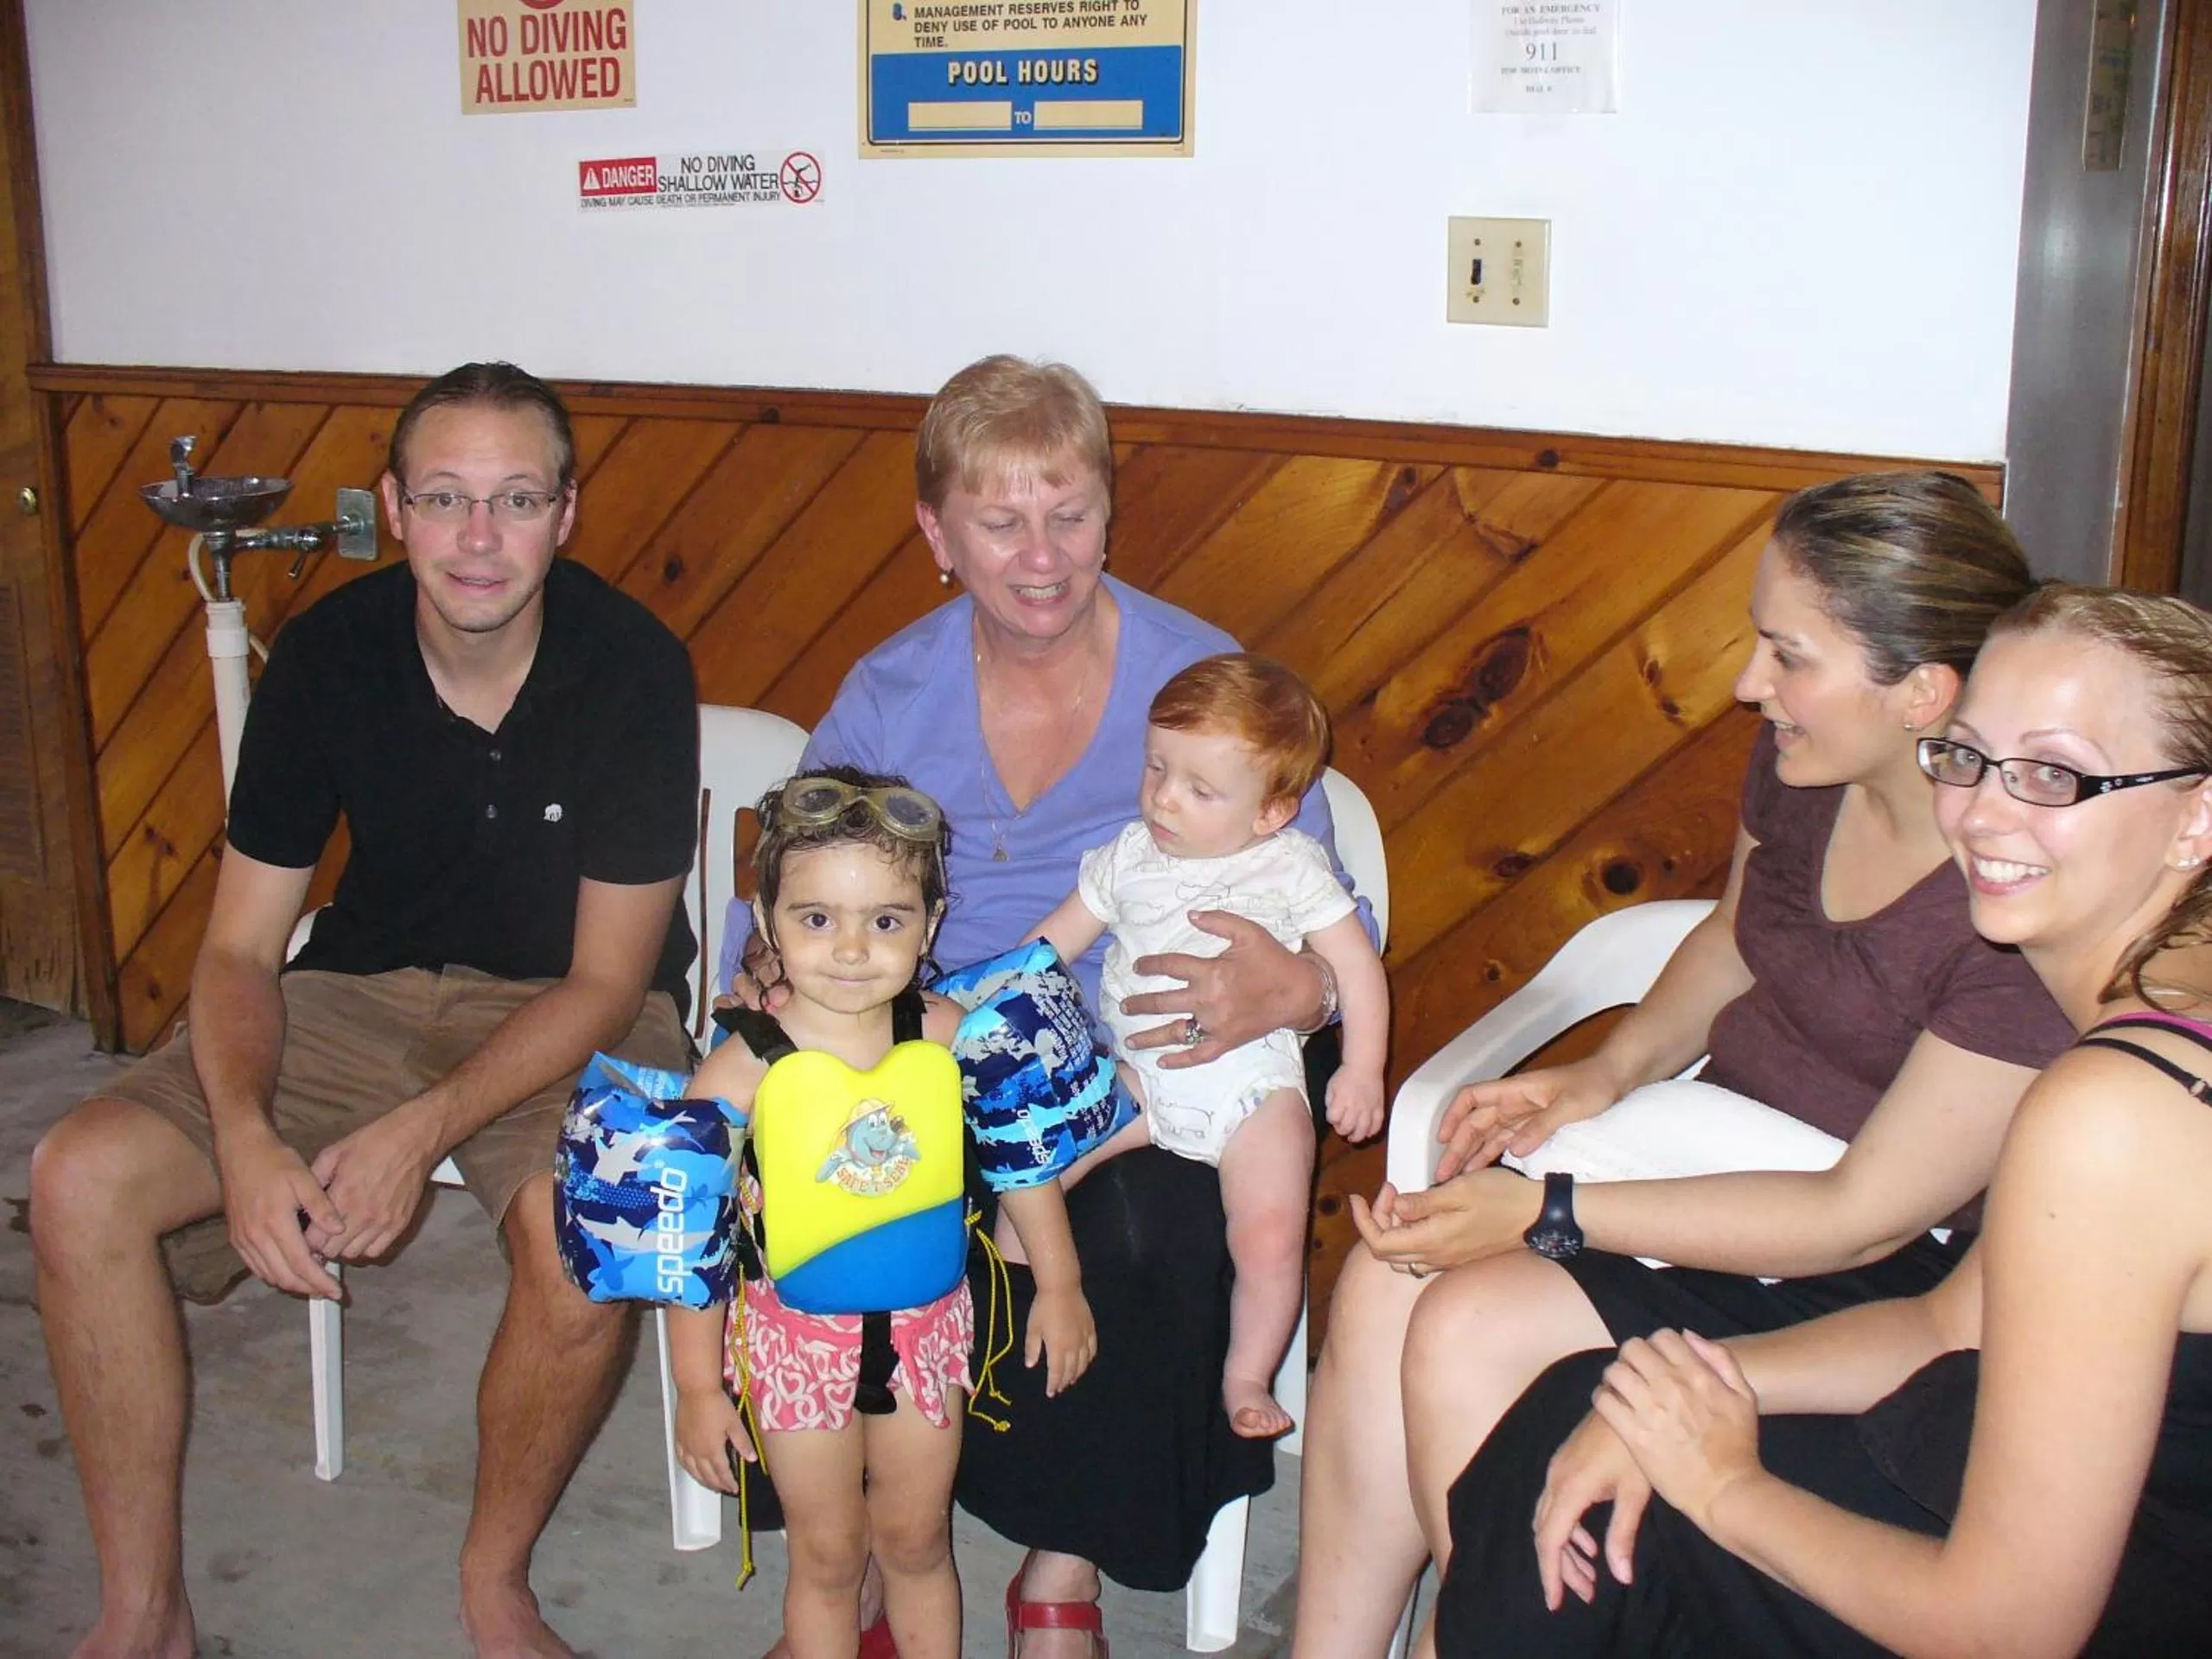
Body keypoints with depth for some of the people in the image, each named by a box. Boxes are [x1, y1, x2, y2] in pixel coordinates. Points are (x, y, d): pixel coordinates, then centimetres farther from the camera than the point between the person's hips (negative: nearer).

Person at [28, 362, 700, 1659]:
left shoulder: (635, 668, -17)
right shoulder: (328, 655, -8)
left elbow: (607, 981, -15)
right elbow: (240, 949, -4)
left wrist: (423, 1130, -27)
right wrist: (247, 1139, -24)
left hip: (571, 1016, -3)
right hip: (365, 993, 4)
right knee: (80, 1179, -15)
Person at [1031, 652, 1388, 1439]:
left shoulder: (1292, 869, -4)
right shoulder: (1129, 856, 6)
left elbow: (1356, 963, -1)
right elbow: (1054, 942, 15)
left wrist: (1361, 1069, -9)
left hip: (1251, 1082, -3)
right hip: (1134, 1072, 4)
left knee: (1271, 1238, -18)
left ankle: (1246, 1377, 6)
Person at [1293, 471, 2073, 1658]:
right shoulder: (1802, 762, -6)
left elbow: (1862, 1218, -24)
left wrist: (1542, 1209, -24)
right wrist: (1610, 1072, -2)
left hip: (1879, 1285, -7)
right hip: (1719, 1140, 7)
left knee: (1470, 1332, -22)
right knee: (1383, 1283, -14)